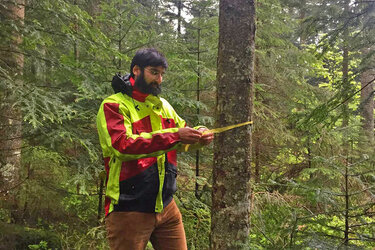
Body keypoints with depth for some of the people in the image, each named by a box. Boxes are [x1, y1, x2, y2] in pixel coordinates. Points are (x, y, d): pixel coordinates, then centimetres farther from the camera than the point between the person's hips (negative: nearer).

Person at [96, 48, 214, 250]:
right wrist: (175, 136, -26)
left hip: (166, 207, 6)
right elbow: (122, 145, -24)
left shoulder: (164, 106, 13)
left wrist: (198, 137, -7)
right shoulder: (114, 105, -8)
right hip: (129, 210, -6)